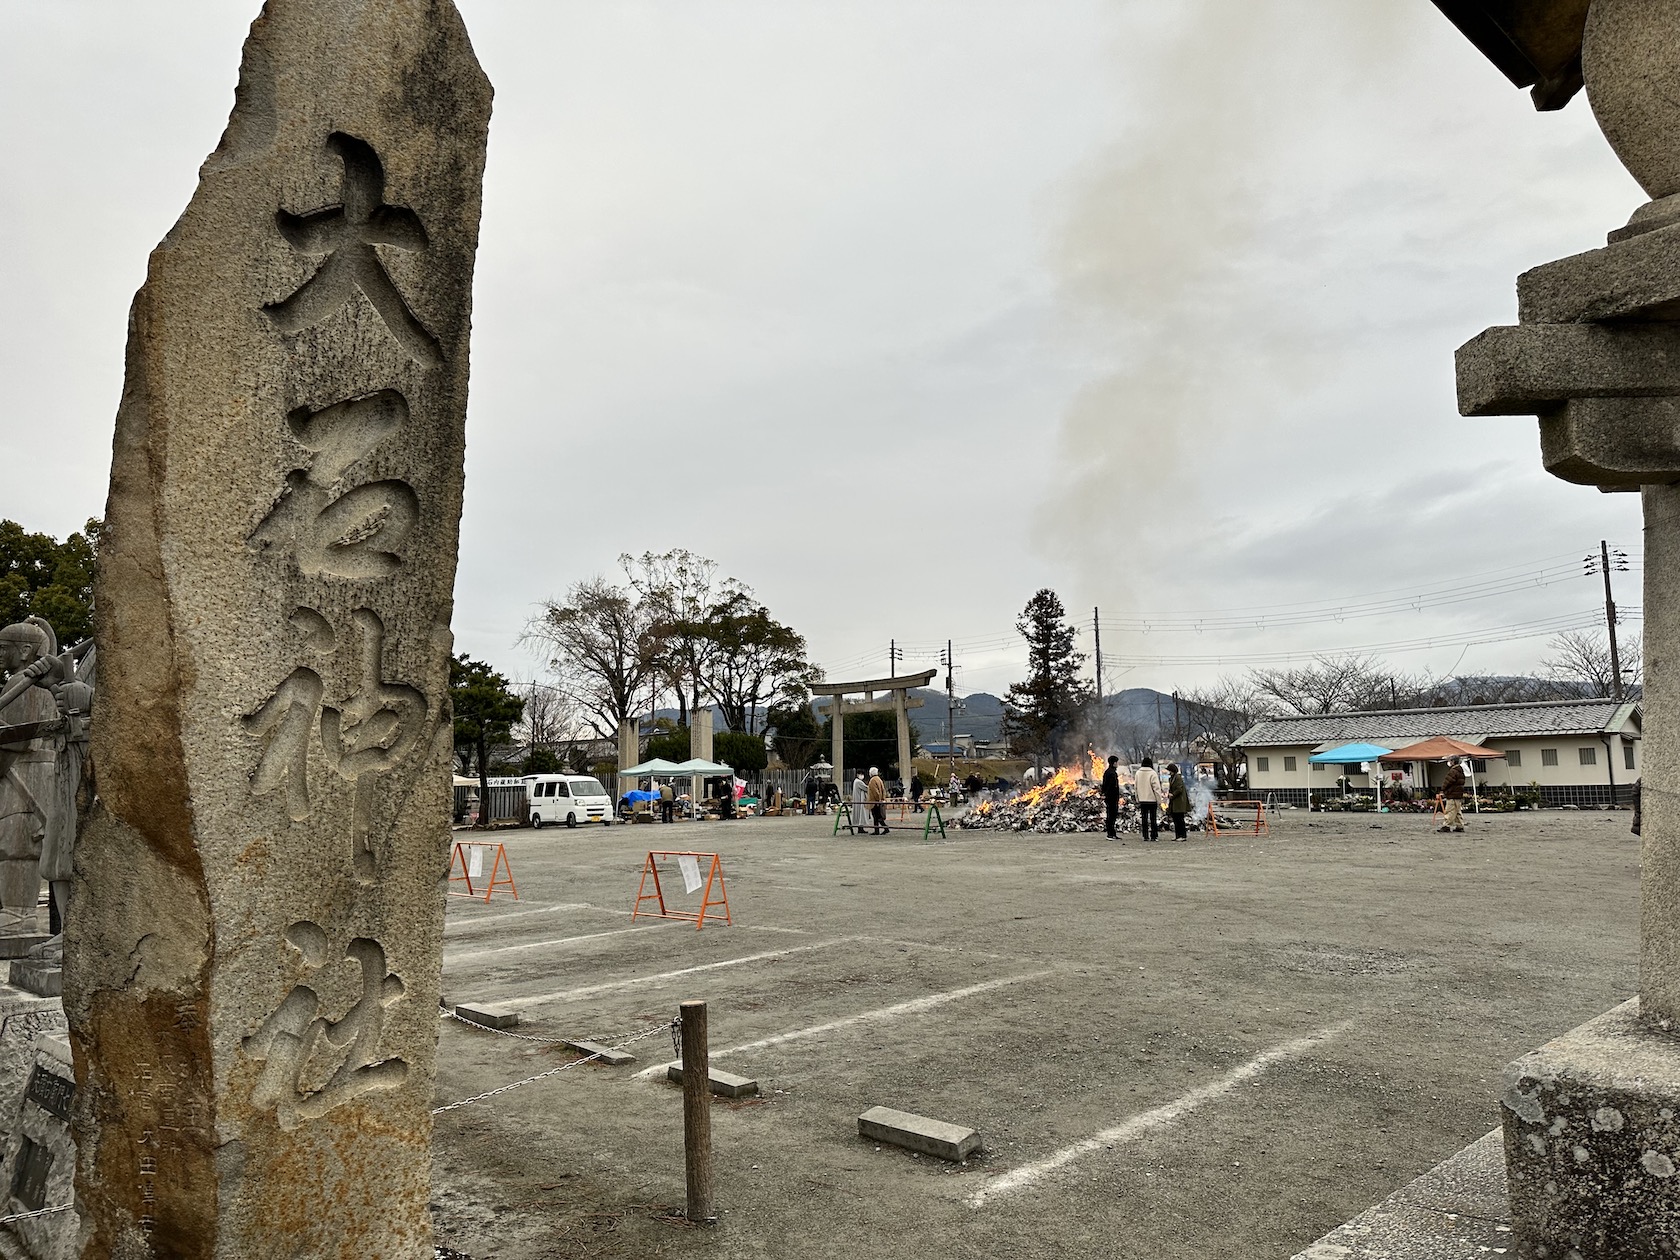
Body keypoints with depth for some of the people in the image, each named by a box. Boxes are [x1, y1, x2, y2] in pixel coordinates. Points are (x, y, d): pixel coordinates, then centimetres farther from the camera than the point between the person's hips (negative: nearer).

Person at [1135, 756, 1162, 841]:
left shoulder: (1138, 773, 4)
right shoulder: (1152, 773, -12)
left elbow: (1136, 787, 10)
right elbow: (1156, 788, -12)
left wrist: (1138, 799, 16)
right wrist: (1159, 800, -7)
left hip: (1142, 800, 4)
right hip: (1152, 799, -4)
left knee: (1144, 818, 8)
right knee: (1153, 818, 3)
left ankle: (1145, 836, 7)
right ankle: (1154, 836, 2)